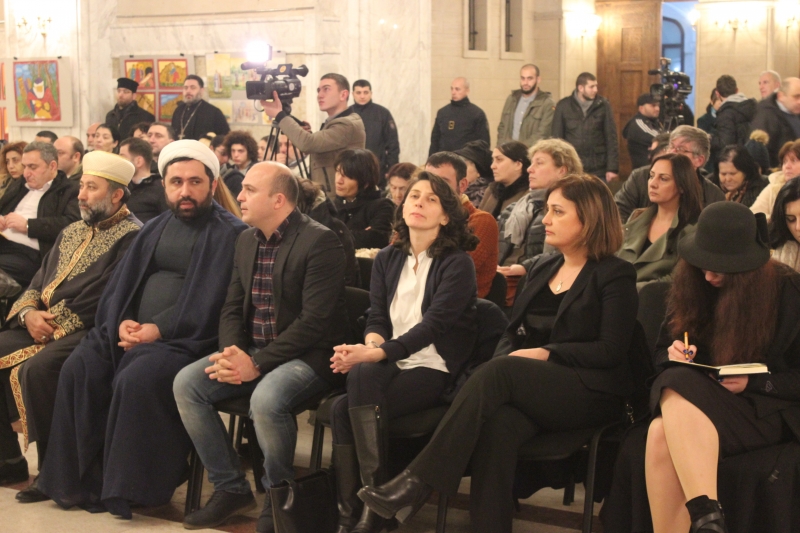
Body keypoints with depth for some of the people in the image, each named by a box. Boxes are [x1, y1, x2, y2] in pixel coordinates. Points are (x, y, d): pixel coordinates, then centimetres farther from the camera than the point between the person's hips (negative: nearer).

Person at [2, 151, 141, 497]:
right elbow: (39, 282, 19)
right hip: (45, 325, 9)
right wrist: (29, 313, -2)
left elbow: (103, 300, -17)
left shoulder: (131, 236, -8)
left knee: (36, 368, -31)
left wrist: (55, 325, -15)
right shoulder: (71, 233, 21)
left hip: (90, 332, -9)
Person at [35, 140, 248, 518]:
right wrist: (122, 322, -3)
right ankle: (82, 478, -12)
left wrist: (159, 329, -18)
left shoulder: (229, 233, -1)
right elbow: (121, 281, 18)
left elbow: (209, 301, -11)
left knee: (136, 379, -32)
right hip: (132, 331, 7)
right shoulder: (156, 228, 20)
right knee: (78, 369, -18)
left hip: (185, 337, -6)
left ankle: (129, 487, -19)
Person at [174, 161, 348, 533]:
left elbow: (315, 321, -20)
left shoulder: (319, 241, -14)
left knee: (266, 398, -35)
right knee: (186, 383, -11)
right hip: (251, 352, 8)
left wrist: (257, 364, -23)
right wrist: (233, 354, -8)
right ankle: (230, 488, 0)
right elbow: (232, 308, 14)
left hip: (308, 356, -7)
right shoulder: (246, 240, 12)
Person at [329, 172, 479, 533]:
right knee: (341, 408, -27)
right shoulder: (387, 259, 14)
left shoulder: (457, 264, -4)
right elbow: (377, 318, 9)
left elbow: (433, 325, -16)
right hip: (392, 365, 5)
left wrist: (377, 354, -28)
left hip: (434, 369, -5)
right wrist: (371, 347, -16)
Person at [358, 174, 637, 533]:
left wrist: (545, 354, -16)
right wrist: (504, 357, -5)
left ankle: (418, 483, -34)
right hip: (530, 390, 5)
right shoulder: (542, 268, 21)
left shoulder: (615, 275, 1)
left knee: (501, 371, -32)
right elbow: (513, 333, 18)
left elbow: (611, 351, -8)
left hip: (591, 393, -5)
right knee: (497, 422, -33)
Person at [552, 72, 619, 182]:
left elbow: (611, 138, 1)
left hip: (598, 171, 0)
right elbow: (557, 138, 3)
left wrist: (612, 168, -5)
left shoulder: (603, 105, 1)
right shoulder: (563, 106, 0)